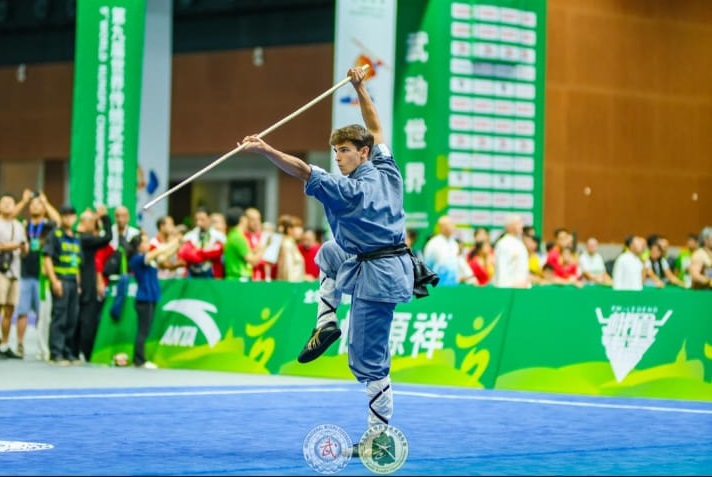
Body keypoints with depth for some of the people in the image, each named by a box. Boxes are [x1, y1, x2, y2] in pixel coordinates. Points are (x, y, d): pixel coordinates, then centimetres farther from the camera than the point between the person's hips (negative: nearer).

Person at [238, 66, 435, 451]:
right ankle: (326, 322, 22)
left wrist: (264, 149, -34)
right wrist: (361, 89, 26)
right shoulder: (386, 170, 5)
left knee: (367, 361, -2)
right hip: (391, 266, 9)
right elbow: (376, 130, 21)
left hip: (376, 279, -9)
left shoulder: (350, 189, -18)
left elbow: (302, 170, -28)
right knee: (329, 251, 34)